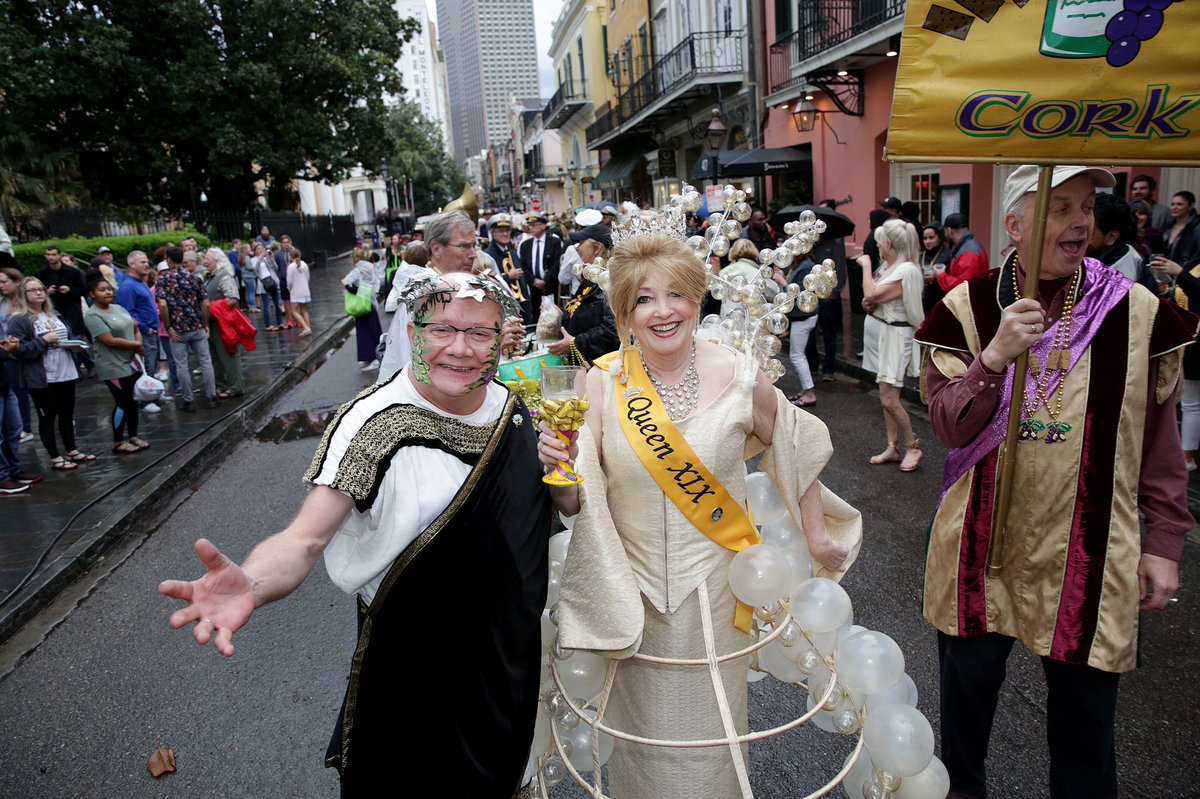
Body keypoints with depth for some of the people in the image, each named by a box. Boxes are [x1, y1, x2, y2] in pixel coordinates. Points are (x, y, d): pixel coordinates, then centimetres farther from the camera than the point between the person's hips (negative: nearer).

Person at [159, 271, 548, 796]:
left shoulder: (518, 410, -6)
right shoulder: (372, 424, -24)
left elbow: (566, 507, 10)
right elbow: (305, 538, -33)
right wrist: (251, 584, -50)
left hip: (509, 652, 5)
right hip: (412, 665, -5)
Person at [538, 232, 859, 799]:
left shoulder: (741, 379, -11)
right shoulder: (603, 384, -11)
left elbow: (796, 449, 7)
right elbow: (576, 503, -10)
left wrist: (816, 538, 9)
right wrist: (561, 466, -31)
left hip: (713, 587, 0)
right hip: (632, 592, 1)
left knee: (708, 732, 16)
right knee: (641, 729, 20)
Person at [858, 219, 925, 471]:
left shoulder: (907, 271, -18)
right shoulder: (890, 266, 10)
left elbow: (871, 294, -23)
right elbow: (872, 298, 19)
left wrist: (866, 265, -10)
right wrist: (869, 304, -4)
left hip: (896, 337, -9)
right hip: (882, 334, 9)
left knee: (889, 399, -9)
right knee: (887, 396, 12)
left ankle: (913, 446, 8)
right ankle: (892, 448, 20)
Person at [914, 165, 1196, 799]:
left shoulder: (1137, 312, -4)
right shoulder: (967, 308, -6)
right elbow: (948, 426, -11)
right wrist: (995, 356, -26)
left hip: (1087, 551, 0)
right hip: (984, 541, 0)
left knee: (1083, 701, 12)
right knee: (969, 676, 17)